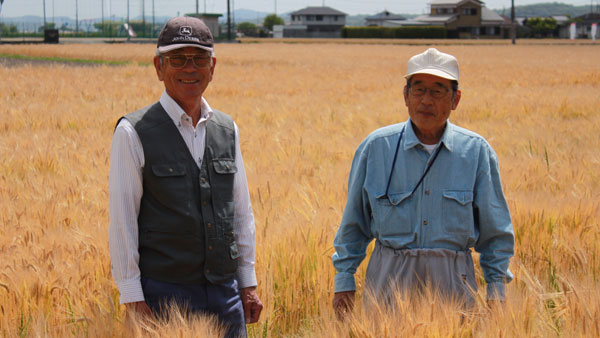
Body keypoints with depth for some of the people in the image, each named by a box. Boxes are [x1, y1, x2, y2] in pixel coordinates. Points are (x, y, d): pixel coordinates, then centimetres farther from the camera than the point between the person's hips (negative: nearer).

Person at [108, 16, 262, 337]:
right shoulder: (133, 133, -6)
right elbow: (121, 221, -8)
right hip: (164, 295, -4)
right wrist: (132, 299, -12)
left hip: (225, 294, 5)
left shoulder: (227, 130, 9)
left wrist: (248, 284, 11)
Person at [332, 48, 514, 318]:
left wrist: (496, 289, 3)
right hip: (390, 276, 0)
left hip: (453, 282, 0)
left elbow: (495, 230, 8)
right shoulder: (375, 147, 2)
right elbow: (353, 222, 9)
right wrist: (344, 280, 6)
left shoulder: (476, 151, 2)